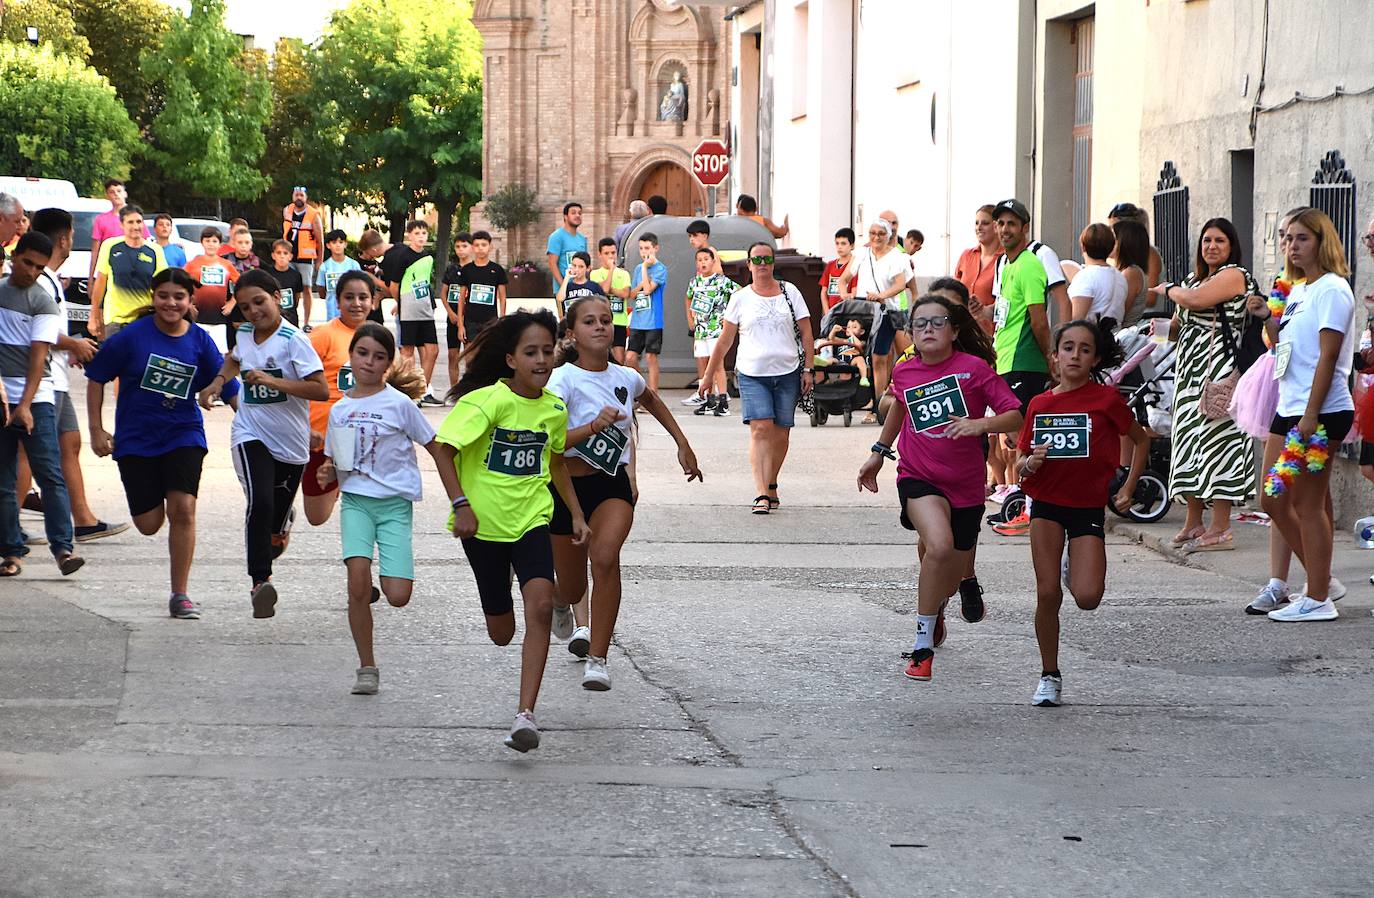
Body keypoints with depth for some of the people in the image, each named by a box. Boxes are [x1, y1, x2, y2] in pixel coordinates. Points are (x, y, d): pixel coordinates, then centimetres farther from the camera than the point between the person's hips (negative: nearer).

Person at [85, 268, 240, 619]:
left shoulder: (200, 341, -3)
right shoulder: (133, 336, -9)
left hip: (183, 435, 1)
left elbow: (229, 389, 1)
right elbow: (96, 378, -1)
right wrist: (96, 430, -3)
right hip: (135, 440, -1)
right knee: (149, 524, 1)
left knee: (182, 509, -15)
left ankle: (180, 594, -3)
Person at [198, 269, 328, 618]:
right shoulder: (244, 333, 3)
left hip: (291, 443, -2)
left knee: (275, 527, 11)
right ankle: (260, 581, -21)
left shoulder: (293, 340, -15)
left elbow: (321, 390, -23)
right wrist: (217, 383, 11)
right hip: (251, 435, 2)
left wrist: (273, 381, -29)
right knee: (260, 503, -23)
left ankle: (283, 519, 50)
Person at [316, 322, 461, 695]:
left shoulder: (399, 403, -3)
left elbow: (437, 451, 1)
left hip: (395, 503, -2)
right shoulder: (340, 409, 10)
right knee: (357, 579, -20)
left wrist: (458, 503, -2)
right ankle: (367, 668, -6)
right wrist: (327, 474, -3)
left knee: (398, 597, -14)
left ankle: (368, 590, 24)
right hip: (355, 500, 3)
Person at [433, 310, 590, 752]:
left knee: (541, 604, -22)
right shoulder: (488, 401, -15)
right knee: (501, 632, 8)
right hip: (483, 525, -2)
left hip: (531, 520, 3)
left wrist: (577, 514, 18)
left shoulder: (554, 409, 1)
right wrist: (461, 504, -25)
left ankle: (525, 715, -24)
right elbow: (444, 450, -16)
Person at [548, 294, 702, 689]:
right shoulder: (564, 379, -14)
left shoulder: (626, 378, 1)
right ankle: (557, 602, 53)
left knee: (605, 556, -29)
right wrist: (594, 426, -38)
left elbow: (652, 400, 27)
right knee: (572, 590, 11)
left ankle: (598, 659, -27)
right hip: (568, 486, -2)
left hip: (613, 484, 2)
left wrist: (682, 444, 25)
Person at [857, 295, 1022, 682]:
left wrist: (981, 424, -29)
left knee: (950, 578, 13)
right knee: (939, 545, -31)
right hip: (919, 478, 0)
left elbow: (1015, 416, -10)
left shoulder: (973, 367, -9)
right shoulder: (904, 372, 1)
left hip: (965, 485, 1)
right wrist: (879, 452, 29)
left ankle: (935, 616, 52)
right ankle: (923, 644, -21)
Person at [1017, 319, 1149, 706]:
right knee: (1047, 594, -6)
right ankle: (1049, 676, 9)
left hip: (1089, 506, -2)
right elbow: (1021, 463, 9)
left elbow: (1141, 439, 8)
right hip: (1047, 504, 2)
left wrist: (1128, 489, 4)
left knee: (1087, 598, -14)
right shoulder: (1039, 404, 3)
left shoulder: (1106, 398, -6)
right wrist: (1030, 463, -15)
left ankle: (1075, 572, 24)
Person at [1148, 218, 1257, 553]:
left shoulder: (1234, 275, -7)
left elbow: (1195, 300, -20)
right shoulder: (1198, 277, 21)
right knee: (1189, 439, 9)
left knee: (1215, 438, -10)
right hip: (1191, 369, 10)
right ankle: (1194, 523, 15)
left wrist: (1169, 289, -2)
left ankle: (1220, 529, -10)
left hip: (1219, 368, -10)